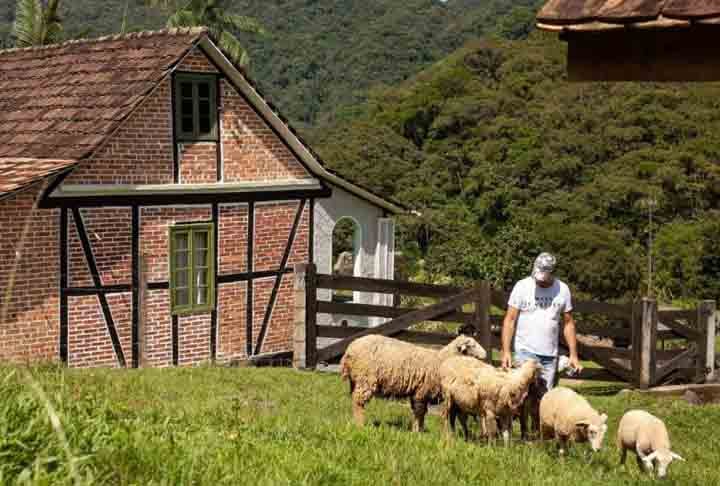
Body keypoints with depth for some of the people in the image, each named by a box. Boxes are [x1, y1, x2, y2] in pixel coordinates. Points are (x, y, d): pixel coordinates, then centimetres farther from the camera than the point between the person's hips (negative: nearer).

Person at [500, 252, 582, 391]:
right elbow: (510, 320, -3)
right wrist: (506, 351, -11)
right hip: (526, 352, -3)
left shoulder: (563, 290, 3)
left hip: (551, 354, 3)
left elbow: (568, 323, 10)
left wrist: (574, 355, 4)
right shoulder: (522, 286, -4)